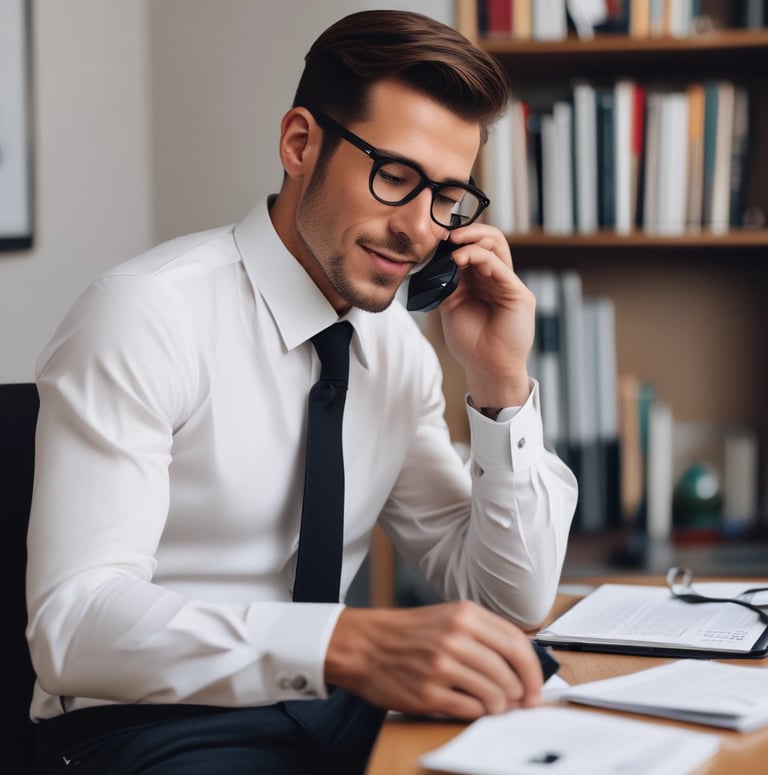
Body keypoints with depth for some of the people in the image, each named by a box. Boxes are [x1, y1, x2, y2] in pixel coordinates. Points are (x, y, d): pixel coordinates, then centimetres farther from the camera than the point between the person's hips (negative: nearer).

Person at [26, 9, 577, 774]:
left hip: (337, 711, 6)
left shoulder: (397, 344, 5)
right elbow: (74, 624, -26)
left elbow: (511, 603, 7)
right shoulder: (148, 315, -15)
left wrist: (501, 387, -6)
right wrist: (350, 642, -39)